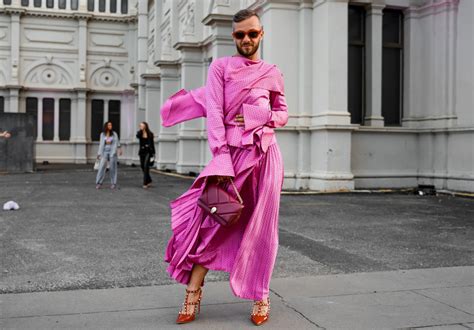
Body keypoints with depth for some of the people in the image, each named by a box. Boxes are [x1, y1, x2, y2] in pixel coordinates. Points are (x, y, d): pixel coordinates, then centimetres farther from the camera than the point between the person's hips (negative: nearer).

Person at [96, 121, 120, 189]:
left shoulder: (114, 134, 1)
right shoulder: (102, 134, 6)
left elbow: (116, 143, -2)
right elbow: (101, 144, 5)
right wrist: (99, 153, 0)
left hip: (112, 152, -1)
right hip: (105, 152, 1)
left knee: (112, 168, 0)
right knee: (102, 167, -7)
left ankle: (113, 183, 7)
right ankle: (99, 183, -4)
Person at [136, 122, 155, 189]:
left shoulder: (150, 134, 0)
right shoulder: (140, 133, 5)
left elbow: (152, 144, 3)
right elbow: (137, 136, -19)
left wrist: (153, 153, 1)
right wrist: (141, 130, -16)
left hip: (148, 151, -4)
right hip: (142, 151, 4)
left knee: (146, 166, -13)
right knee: (142, 166, 8)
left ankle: (145, 183, -13)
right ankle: (149, 180, 27)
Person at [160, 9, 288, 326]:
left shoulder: (273, 73, 13)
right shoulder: (221, 67, 4)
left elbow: (283, 113, 19)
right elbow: (215, 113, -6)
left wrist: (259, 116, -3)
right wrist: (221, 159, -17)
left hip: (265, 154, 2)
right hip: (232, 151, -2)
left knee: (260, 226, 4)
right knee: (211, 220, -7)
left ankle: (261, 296, 15)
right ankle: (193, 293, 4)